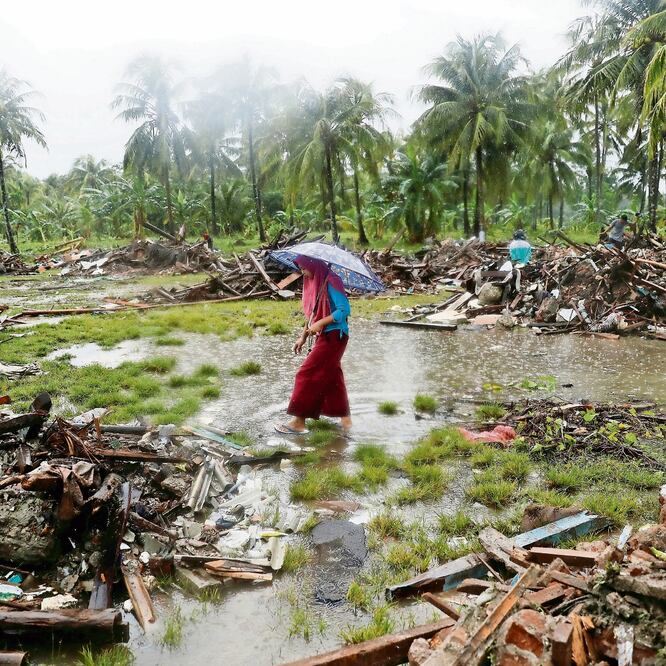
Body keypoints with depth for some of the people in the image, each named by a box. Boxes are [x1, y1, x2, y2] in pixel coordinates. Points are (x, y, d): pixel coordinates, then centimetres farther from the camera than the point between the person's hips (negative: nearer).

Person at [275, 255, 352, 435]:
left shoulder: (331, 282, -15)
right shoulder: (315, 283, 12)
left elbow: (344, 310, -20)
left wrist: (320, 324, -21)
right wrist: (303, 337, 15)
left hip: (333, 337, -9)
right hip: (324, 336, 9)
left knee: (307, 375, -6)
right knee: (331, 376, 12)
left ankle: (299, 422, 2)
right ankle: (346, 420, 19)